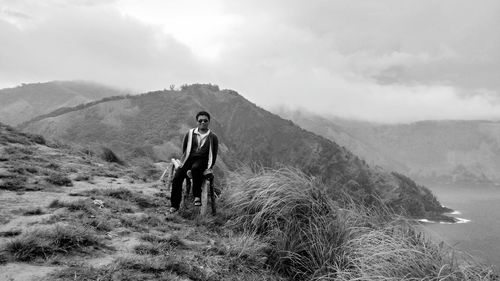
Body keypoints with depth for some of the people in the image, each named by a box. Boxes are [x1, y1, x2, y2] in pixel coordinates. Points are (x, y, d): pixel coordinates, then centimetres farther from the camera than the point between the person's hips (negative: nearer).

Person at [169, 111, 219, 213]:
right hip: (189, 158, 3)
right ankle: (174, 205, -7)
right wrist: (183, 161, 3)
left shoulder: (212, 137, 5)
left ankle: (197, 196, -25)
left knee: (195, 168, -39)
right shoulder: (190, 133, 9)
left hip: (202, 160, -2)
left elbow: (214, 154, 3)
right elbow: (184, 148, 13)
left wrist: (209, 168, -7)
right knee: (177, 178, -19)